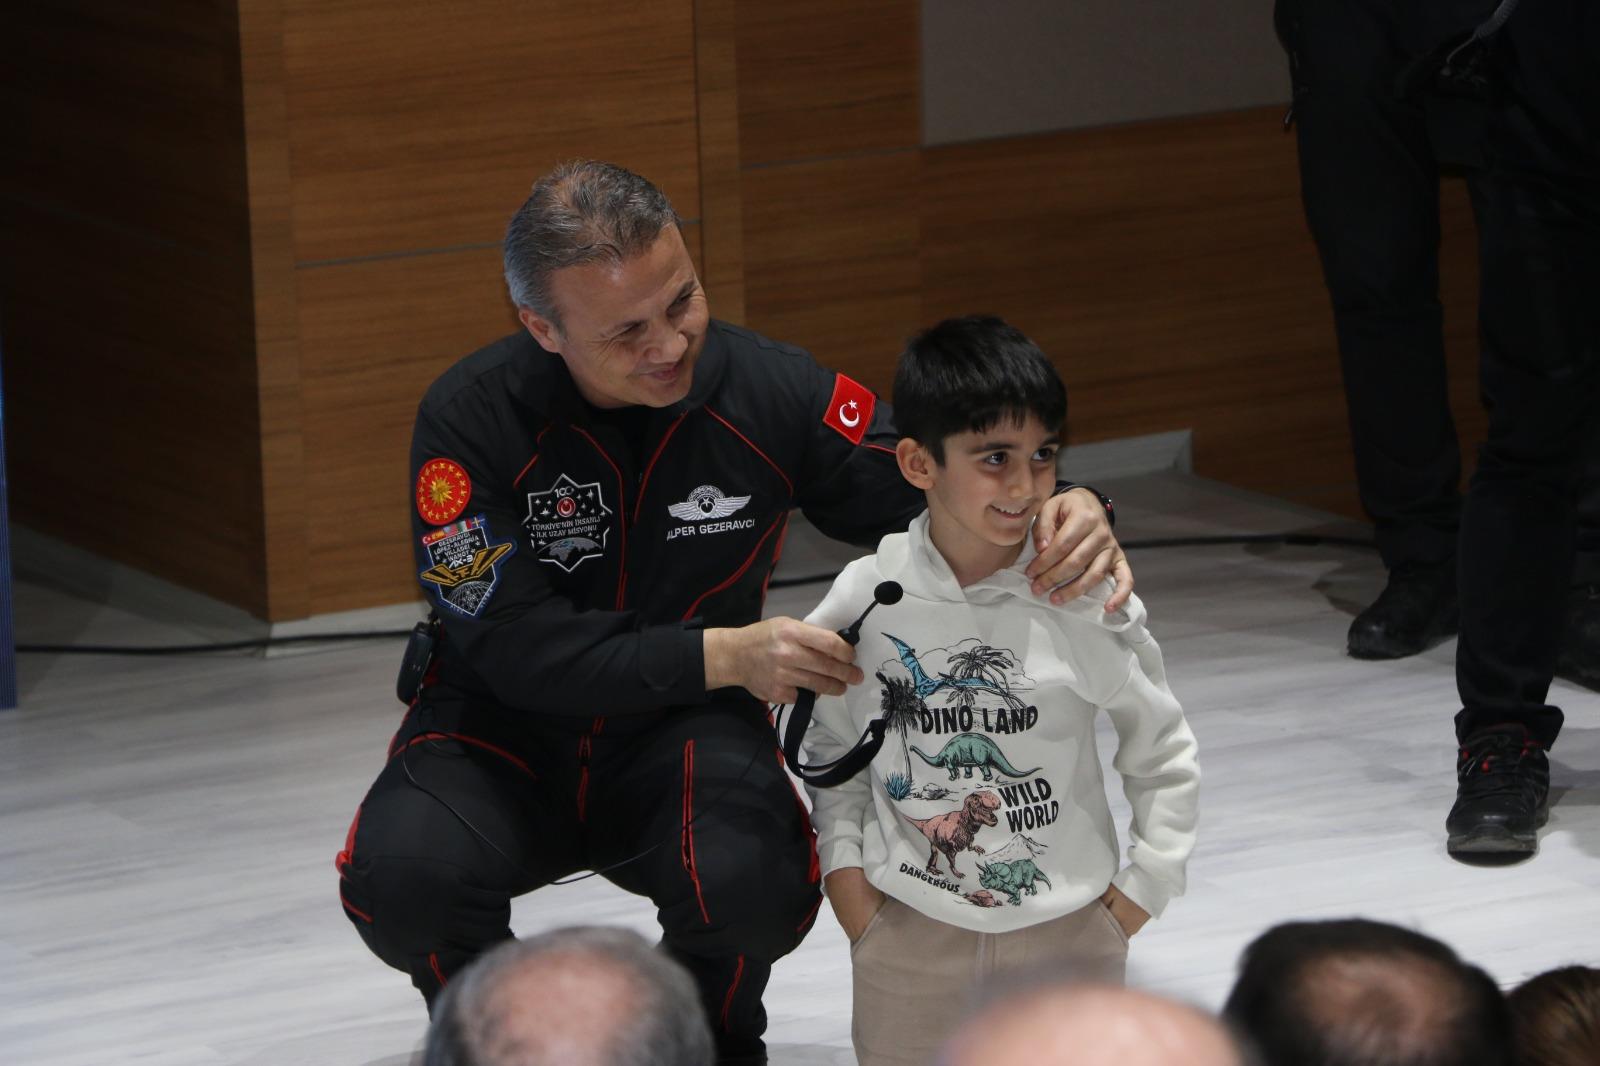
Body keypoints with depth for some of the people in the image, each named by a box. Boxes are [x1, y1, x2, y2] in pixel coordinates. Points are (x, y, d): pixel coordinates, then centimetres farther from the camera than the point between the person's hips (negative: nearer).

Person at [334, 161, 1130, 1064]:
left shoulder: (771, 392, -14)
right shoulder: (473, 417, -20)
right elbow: (512, 646, -24)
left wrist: (1074, 518, -28)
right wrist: (719, 655, -34)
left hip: (683, 733, 1)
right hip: (506, 727, -1)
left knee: (754, 887, -32)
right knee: (403, 877, -32)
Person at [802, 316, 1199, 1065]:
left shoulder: (1086, 602, -10)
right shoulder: (866, 602, -8)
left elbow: (1165, 755, 1)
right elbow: (832, 751, 6)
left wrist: (1139, 891, -1)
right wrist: (843, 868, -3)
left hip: (1065, 924, 0)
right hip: (911, 927, 0)